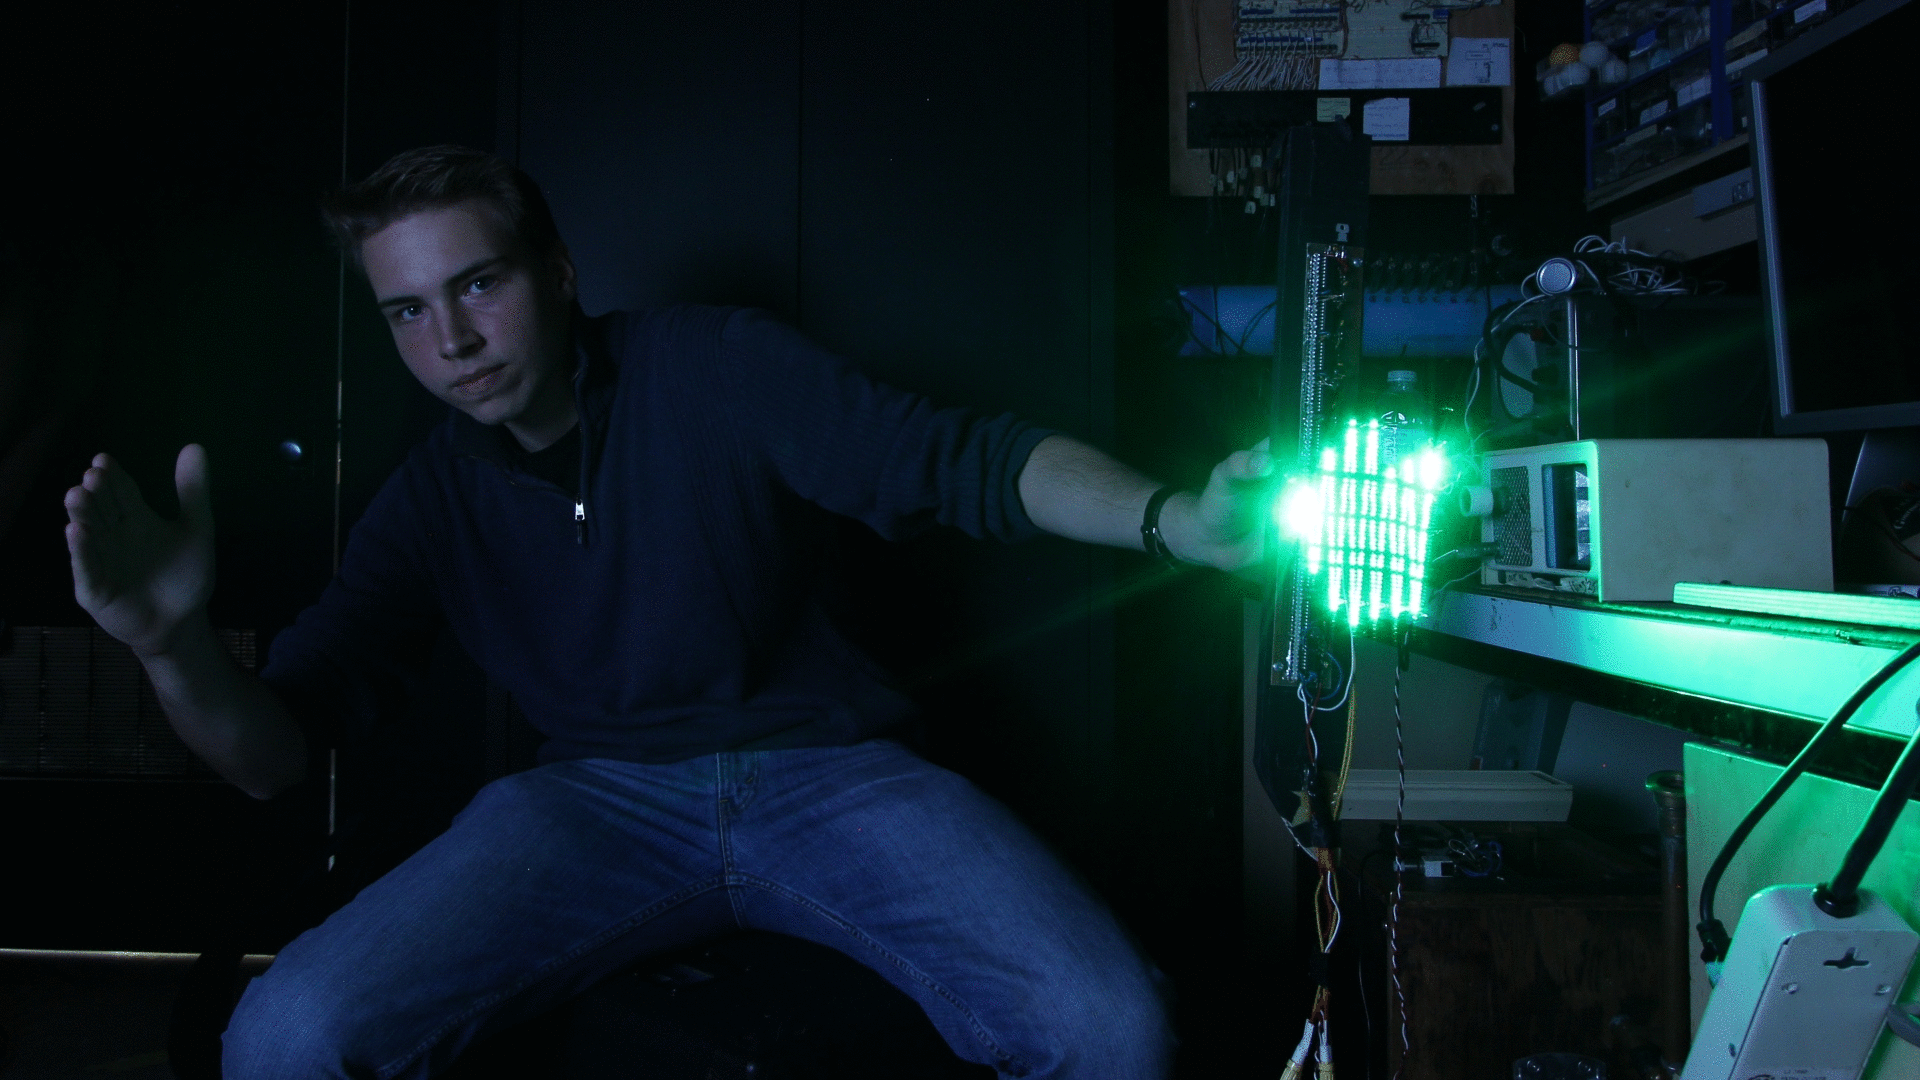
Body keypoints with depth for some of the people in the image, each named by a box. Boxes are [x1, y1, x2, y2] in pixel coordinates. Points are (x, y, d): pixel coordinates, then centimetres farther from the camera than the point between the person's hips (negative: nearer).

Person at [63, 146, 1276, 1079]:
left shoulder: (717, 370, -4)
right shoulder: (435, 498, 4)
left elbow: (966, 458, -8)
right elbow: (272, 755, 2)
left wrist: (1173, 518, -26)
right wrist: (175, 642, -22)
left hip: (822, 772, -1)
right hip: (600, 801, 2)